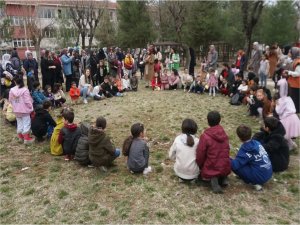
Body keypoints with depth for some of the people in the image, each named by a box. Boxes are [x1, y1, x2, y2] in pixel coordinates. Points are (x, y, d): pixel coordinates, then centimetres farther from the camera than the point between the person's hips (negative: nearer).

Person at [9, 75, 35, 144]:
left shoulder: (12, 90, -5)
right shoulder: (25, 90, -20)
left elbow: (10, 100, 6)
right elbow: (27, 101, -19)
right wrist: (31, 108, -6)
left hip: (16, 110, 5)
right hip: (24, 110, -5)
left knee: (19, 123, 18)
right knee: (26, 123, 4)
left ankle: (20, 137, 30)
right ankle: (27, 138, 5)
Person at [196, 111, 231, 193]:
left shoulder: (205, 136, -20)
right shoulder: (224, 134, -2)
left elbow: (200, 155, -12)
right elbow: (226, 151, 11)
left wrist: (199, 167, 7)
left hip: (211, 170, -5)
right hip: (225, 168, 5)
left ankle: (212, 179, -4)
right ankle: (223, 178, 8)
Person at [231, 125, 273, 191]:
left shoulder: (245, 150, -18)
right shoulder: (256, 143, 2)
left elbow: (235, 165, -23)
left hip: (260, 177, -8)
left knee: (232, 165, -14)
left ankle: (255, 183, -4)